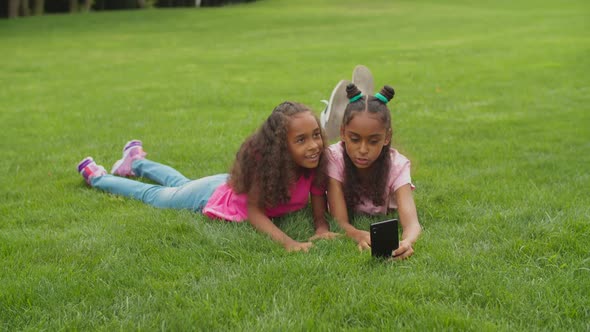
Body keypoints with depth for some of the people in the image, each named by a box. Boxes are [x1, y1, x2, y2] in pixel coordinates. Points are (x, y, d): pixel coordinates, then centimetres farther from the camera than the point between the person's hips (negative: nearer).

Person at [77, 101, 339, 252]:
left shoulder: (315, 160, -31)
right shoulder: (262, 160, -44)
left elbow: (318, 199, -21)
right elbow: (254, 211, -40)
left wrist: (322, 227, -43)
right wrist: (287, 242, -55)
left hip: (235, 186, 5)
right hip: (216, 195, -5)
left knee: (181, 184, 35)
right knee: (152, 195, 22)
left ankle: (136, 161, 64)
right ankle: (96, 176, 49)